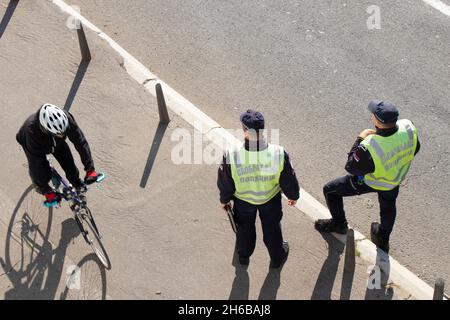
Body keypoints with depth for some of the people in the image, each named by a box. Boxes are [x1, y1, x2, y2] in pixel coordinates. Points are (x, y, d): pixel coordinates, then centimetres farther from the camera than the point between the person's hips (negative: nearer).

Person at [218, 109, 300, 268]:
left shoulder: (231, 157, -38)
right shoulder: (279, 154, -36)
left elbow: (225, 183, -16)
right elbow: (289, 180, -16)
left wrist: (224, 199, 7)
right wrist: (293, 195, 7)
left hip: (243, 199, 0)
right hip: (271, 199, 0)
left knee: (244, 228, 32)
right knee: (272, 228, 31)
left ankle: (243, 256, 61)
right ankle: (277, 258, 57)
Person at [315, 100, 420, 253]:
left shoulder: (369, 148, -45)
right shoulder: (408, 127, -30)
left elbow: (351, 167, -25)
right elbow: (414, 149, -7)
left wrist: (360, 139, -18)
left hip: (368, 182, -5)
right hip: (396, 178, 5)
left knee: (330, 190, 17)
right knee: (388, 206, 35)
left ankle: (339, 224, 41)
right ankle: (383, 240, 57)